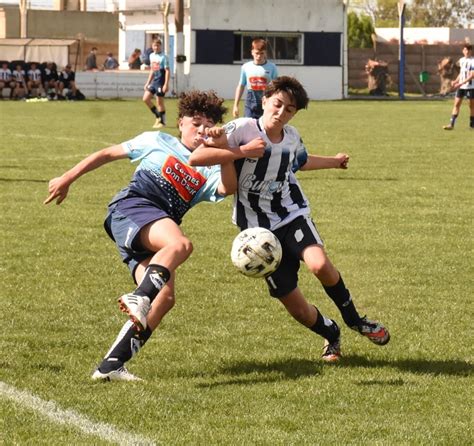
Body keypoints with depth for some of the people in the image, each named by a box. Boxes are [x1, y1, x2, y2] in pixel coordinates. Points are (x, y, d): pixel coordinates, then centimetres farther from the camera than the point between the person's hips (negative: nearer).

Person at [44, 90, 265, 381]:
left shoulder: (208, 173, 23)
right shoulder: (157, 142, 17)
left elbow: (229, 188, 0)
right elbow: (108, 154, 21)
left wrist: (223, 149, -9)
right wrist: (68, 179, 17)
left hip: (157, 236, 5)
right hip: (132, 207, -5)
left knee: (165, 297, -16)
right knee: (181, 244, -34)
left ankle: (112, 365, -17)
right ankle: (140, 297, -52)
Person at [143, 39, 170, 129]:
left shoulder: (163, 57, -10)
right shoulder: (152, 56, 12)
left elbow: (167, 71, -12)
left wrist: (166, 84, -18)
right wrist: (148, 83, 18)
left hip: (160, 82, -7)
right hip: (154, 81, 7)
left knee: (160, 102, -2)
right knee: (146, 98, 2)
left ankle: (162, 121, 11)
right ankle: (158, 116, 15)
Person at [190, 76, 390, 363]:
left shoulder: (292, 137, 3)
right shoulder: (243, 129, -14)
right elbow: (197, 157, -23)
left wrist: (333, 162, 41)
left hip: (293, 215, 3)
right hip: (259, 229, -2)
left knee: (320, 264, -30)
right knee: (297, 309, -5)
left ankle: (354, 319, -5)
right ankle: (331, 335, 27)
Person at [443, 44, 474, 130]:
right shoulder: (461, 60, 10)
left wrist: (461, 83, -24)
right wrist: (456, 81, 9)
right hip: (461, 87, 5)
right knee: (456, 104, -2)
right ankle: (451, 124, -5)